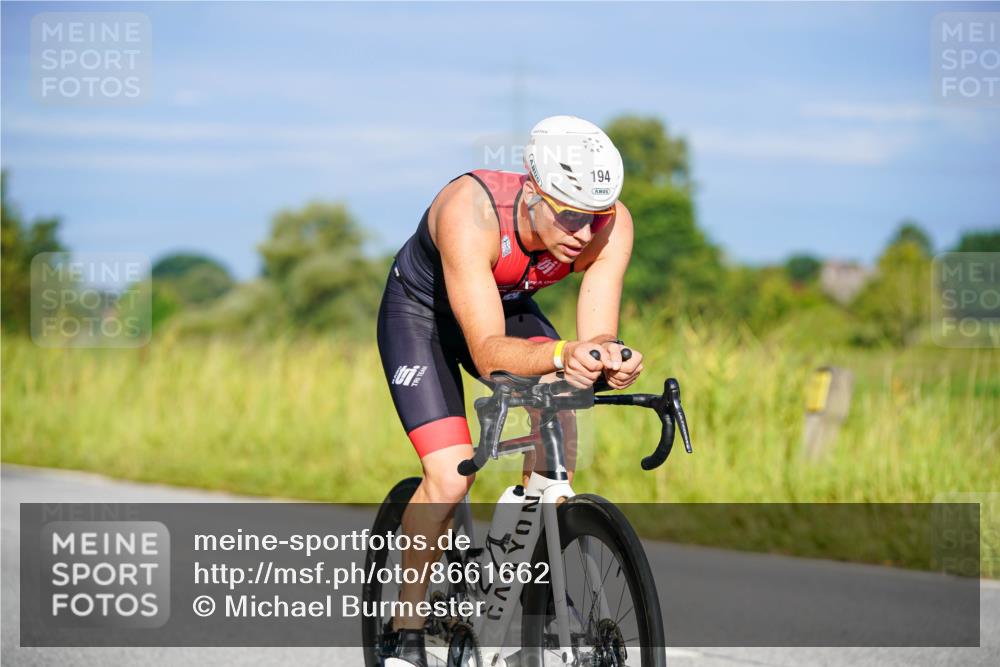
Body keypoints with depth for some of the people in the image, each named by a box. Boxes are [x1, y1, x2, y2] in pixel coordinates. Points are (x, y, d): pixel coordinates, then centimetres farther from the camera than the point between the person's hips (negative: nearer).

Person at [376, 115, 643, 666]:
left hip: (510, 306, 4)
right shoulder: (470, 211, -40)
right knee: (450, 477, -20)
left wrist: (608, 358, -54)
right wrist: (561, 355, -62)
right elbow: (488, 352, -44)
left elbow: (596, 334, -31)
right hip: (421, 312, -4)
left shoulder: (611, 223, -28)